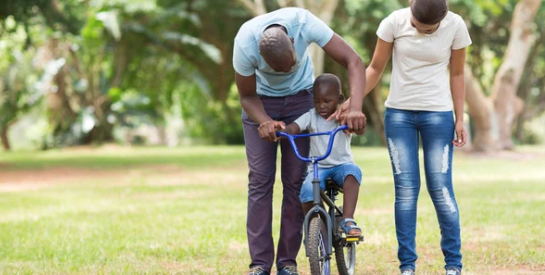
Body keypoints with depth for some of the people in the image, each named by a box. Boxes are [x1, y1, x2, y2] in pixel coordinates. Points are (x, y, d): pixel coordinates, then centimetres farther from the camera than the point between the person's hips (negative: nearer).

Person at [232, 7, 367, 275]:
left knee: (296, 180, -6)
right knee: (260, 179, -10)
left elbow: (354, 62, -30)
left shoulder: (304, 22, -33)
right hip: (261, 103, -1)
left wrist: (355, 108, -43)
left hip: (300, 100, 1)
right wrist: (264, 121, -36)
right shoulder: (245, 43, -32)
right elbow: (247, 96, -16)